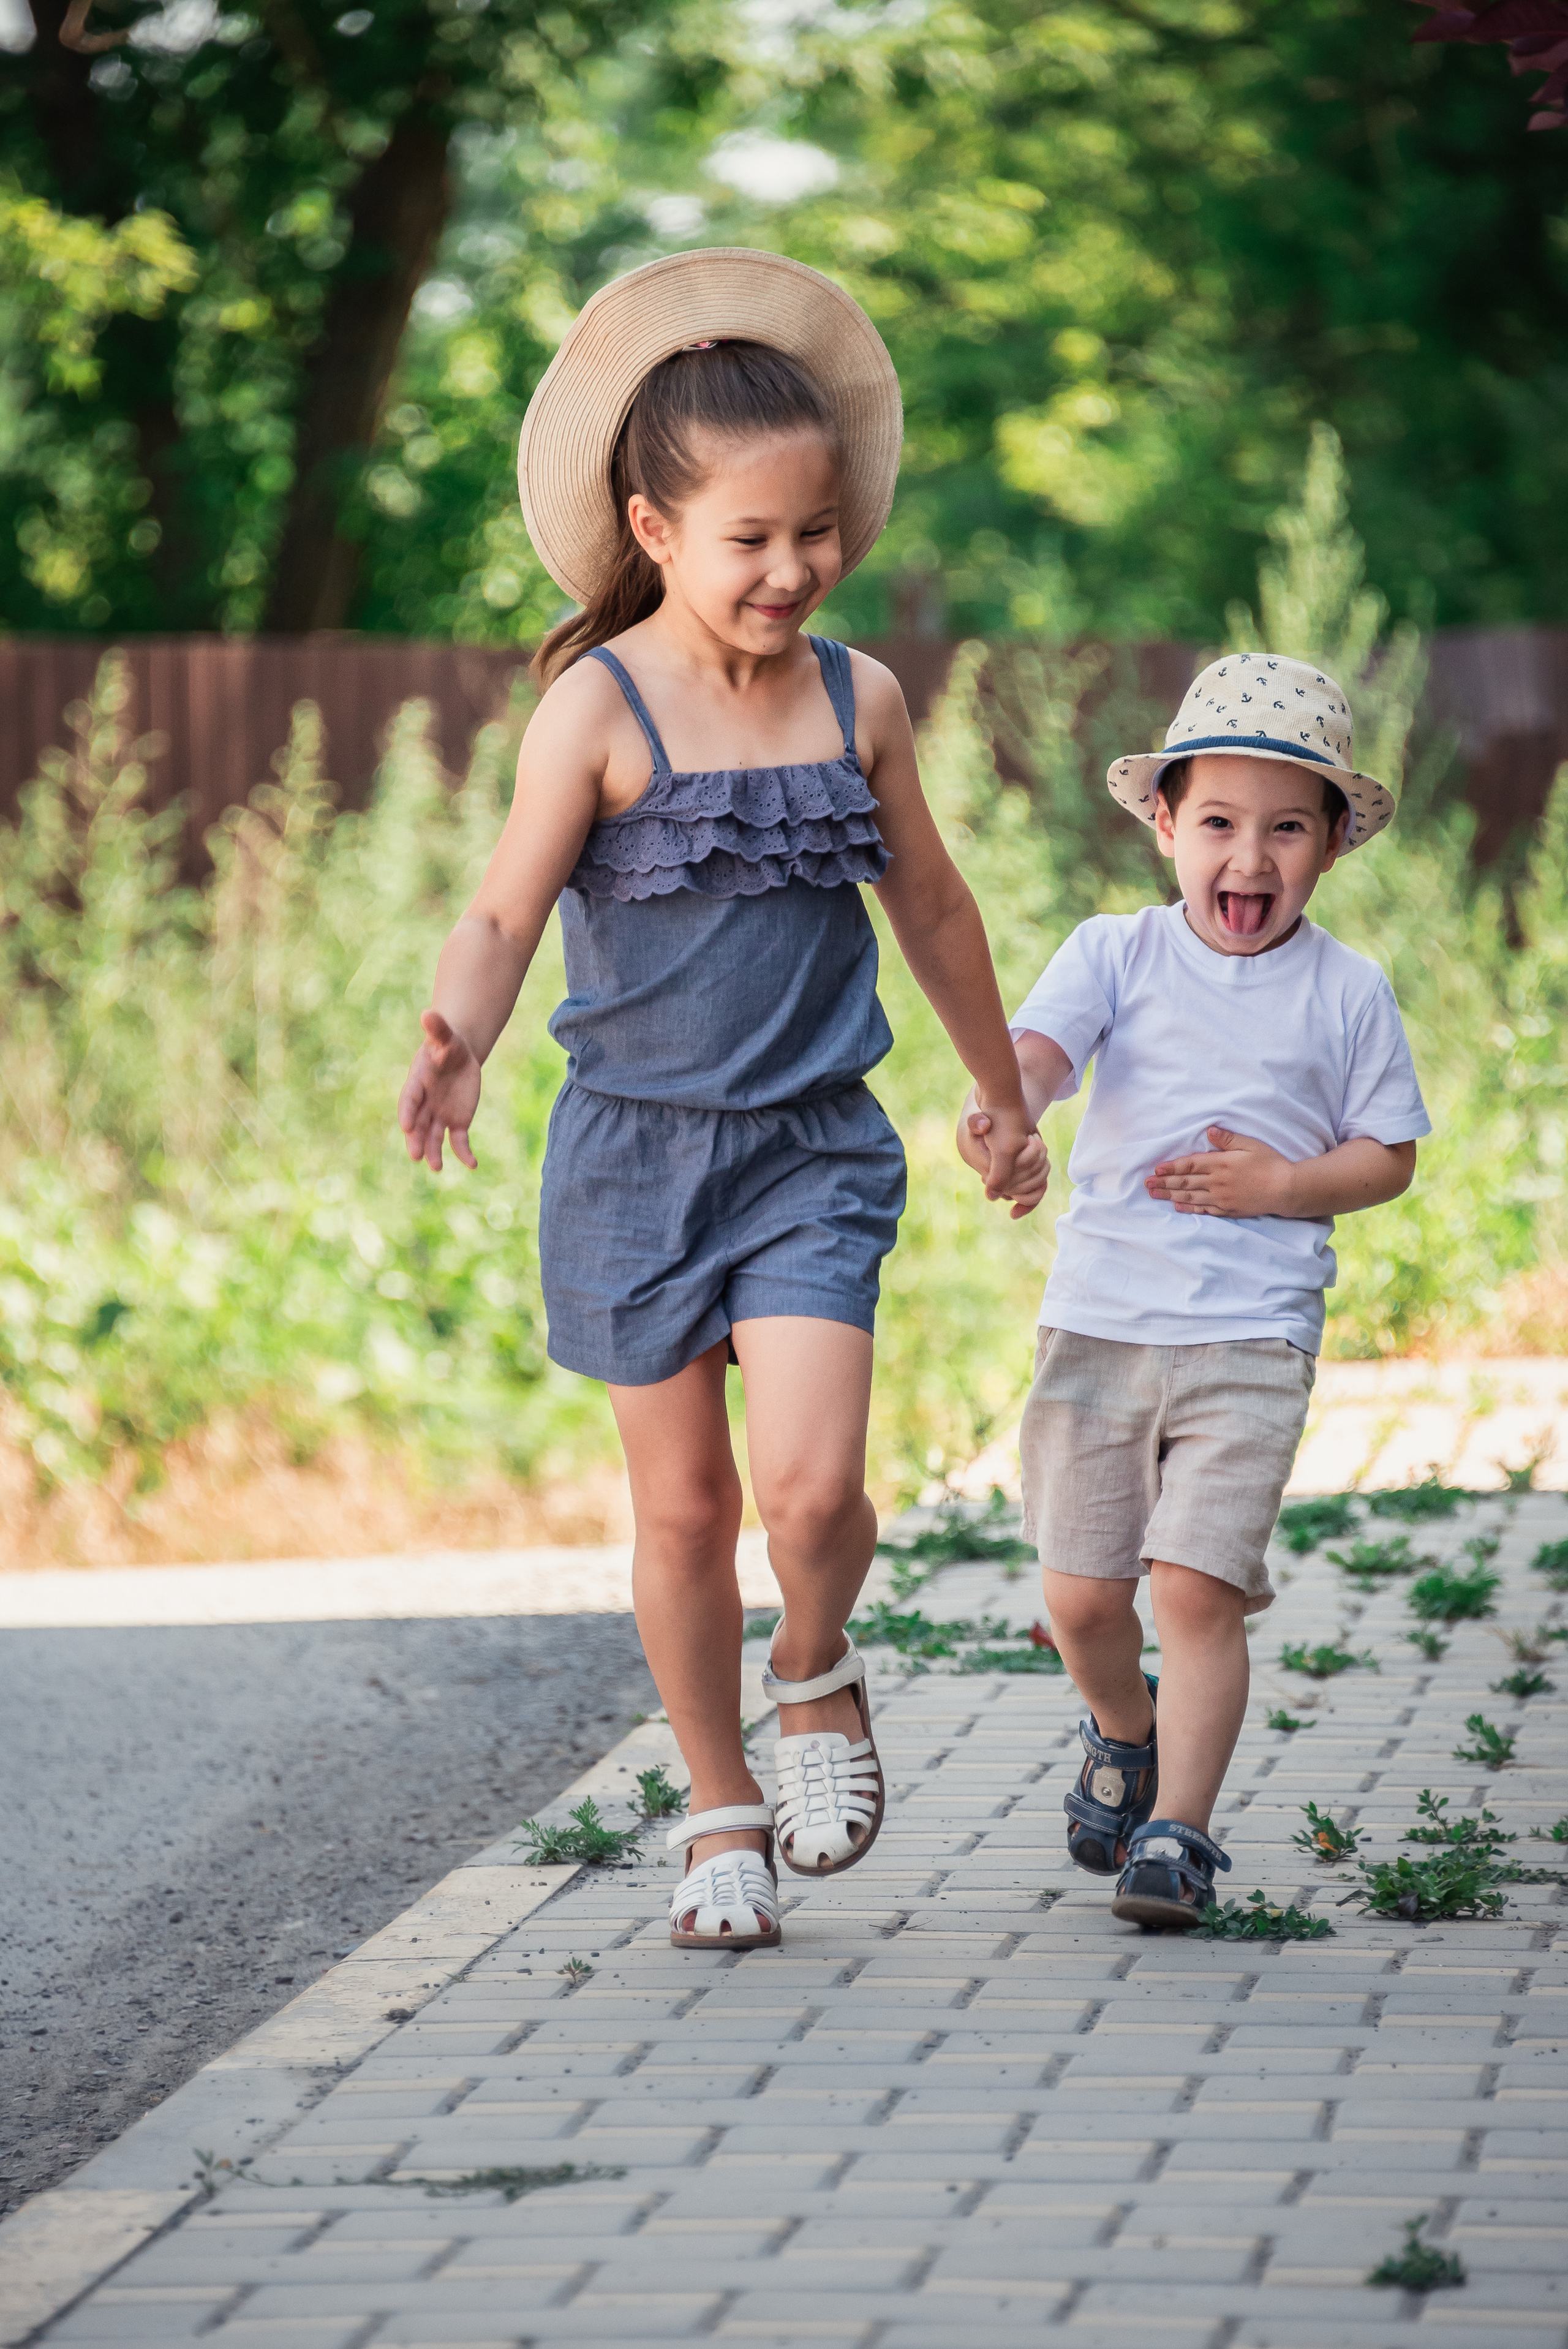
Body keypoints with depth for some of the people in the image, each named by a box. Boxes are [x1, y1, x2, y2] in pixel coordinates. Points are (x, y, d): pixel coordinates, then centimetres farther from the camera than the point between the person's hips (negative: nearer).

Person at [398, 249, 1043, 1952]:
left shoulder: (857, 703, 2)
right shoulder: (600, 706, -10)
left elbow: (927, 903, 16)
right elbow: (503, 916, -13)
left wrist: (1001, 1091, 27)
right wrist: (457, 1042, -35)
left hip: (811, 1150, 2)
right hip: (634, 1151, -1)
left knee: (810, 1485, -15)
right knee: (682, 1508, 7)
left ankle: (816, 1679, 18)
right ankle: (721, 1818, 24)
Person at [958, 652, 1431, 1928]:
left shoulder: (1347, 992, 2)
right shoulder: (1117, 954, 2)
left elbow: (1390, 1155, 7)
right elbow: (1038, 1046, -14)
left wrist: (1281, 1182, -11)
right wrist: (1001, 1110, -38)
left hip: (1253, 1340, -2)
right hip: (1099, 1321, 2)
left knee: (1198, 1586, -13)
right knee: (1082, 1595, 8)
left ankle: (1178, 1830, -3)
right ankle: (1126, 1730, 39)